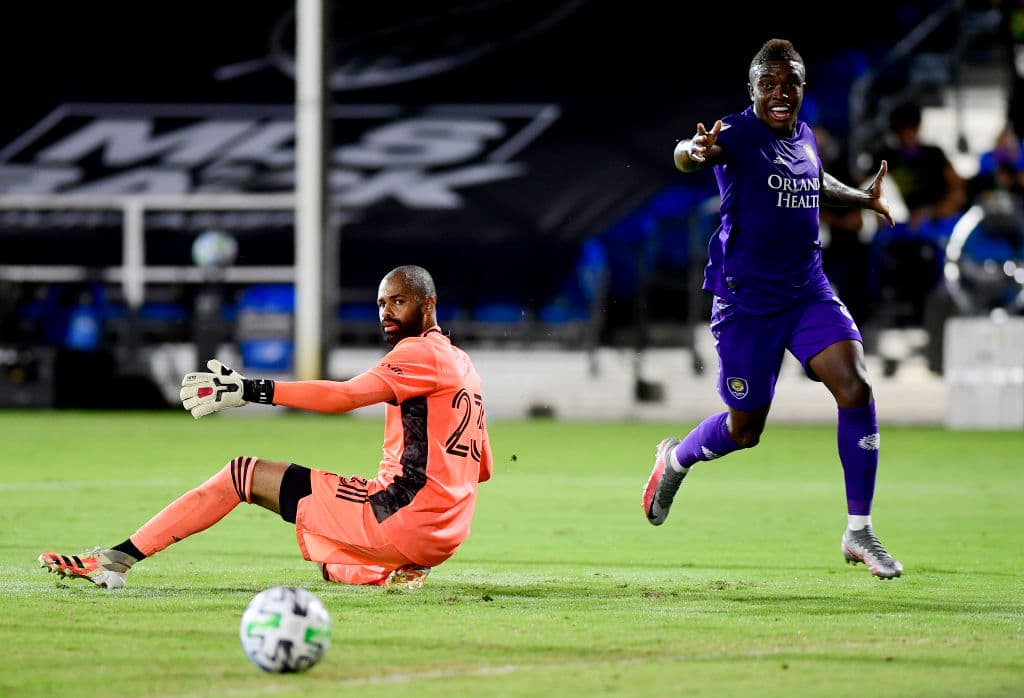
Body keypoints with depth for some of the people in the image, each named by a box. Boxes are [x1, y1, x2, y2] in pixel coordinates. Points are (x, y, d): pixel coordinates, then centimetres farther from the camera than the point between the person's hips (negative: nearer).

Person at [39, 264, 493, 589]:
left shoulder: (422, 353, -8)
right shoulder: (463, 366, 22)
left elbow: (347, 395, -24)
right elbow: (483, 468, 27)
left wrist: (251, 390, -27)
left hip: (401, 516, -9)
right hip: (442, 540, 9)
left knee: (245, 475, -2)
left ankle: (116, 560, -2)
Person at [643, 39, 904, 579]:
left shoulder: (803, 136, 9)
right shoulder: (740, 134, -13)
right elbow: (688, 155, -37)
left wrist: (862, 198, 23)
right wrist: (695, 152, -58)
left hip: (809, 291, 5)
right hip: (748, 299, -5)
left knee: (856, 389, -15)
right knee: (745, 427, 5)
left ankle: (858, 533, -7)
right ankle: (675, 459, 41)